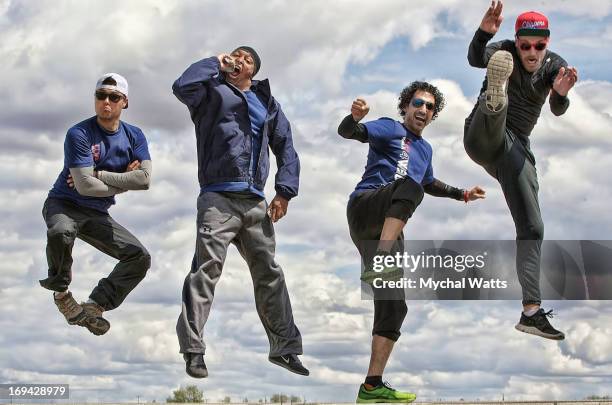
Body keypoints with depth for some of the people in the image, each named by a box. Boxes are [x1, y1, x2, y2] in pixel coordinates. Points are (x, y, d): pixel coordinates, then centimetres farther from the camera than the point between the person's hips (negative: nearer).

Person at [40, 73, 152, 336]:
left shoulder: (134, 136, 1)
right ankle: (61, 292, -12)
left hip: (97, 215, 6)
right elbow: (85, 186, -24)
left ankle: (93, 307, -1)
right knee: (61, 232, -39)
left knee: (140, 257, -5)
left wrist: (97, 174, -18)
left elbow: (145, 178, -15)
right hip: (63, 205, -5)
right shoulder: (79, 134, -15)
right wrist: (125, 181, -11)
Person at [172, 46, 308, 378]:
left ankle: (284, 346, 17)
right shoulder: (212, 91, 8)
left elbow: (285, 146, 18)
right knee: (207, 267, -14)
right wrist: (215, 63, 1)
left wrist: (285, 191, 5)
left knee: (269, 273, 9)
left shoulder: (267, 103, 20)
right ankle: (193, 350, -13)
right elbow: (183, 86, -14)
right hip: (218, 197, -5)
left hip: (255, 201, 5)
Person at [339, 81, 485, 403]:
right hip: (365, 206, -7)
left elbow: (429, 184, 48)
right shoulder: (391, 129, 5)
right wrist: (355, 117, -34)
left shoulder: (425, 149, 29)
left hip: (387, 227, 7)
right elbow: (347, 132, -12)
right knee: (409, 186, -38)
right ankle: (378, 263, -51)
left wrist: (462, 194, 42)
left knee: (393, 308, -1)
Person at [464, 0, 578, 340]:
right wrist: (484, 30, -49)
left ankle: (531, 312, -1)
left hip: (516, 149, 4)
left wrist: (561, 93, -36)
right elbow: (476, 59, -29)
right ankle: (494, 98, -75)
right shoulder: (505, 52, -5)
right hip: (483, 139, -4)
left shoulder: (554, 64, 4)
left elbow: (557, 110, -13)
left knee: (532, 229, -4)